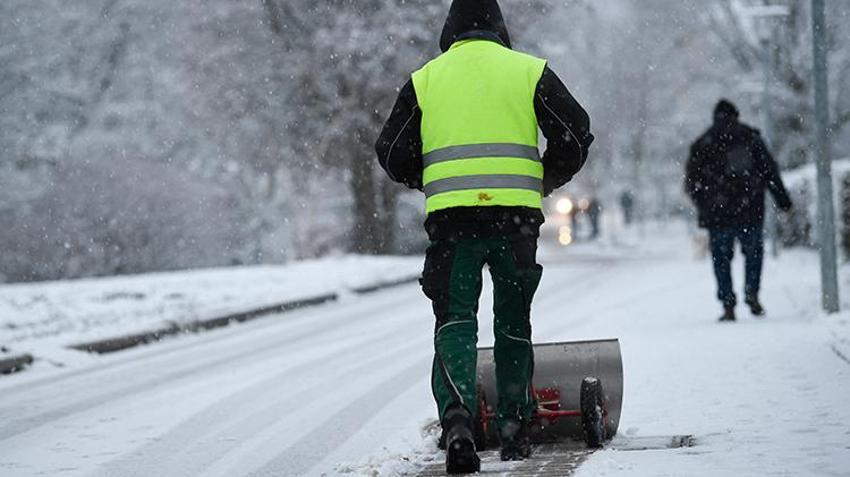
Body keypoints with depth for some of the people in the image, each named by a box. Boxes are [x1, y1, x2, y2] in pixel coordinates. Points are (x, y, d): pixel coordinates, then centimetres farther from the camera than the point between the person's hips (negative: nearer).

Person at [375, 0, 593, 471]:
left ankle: (457, 415, -23)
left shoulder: (424, 79, 10)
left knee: (455, 319, 1)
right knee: (513, 322, 15)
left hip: (450, 218, 0)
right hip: (516, 216, 1)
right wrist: (544, 181, 19)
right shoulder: (530, 70, 8)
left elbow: (393, 154, 11)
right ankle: (514, 429, 19)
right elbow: (575, 133, 4)